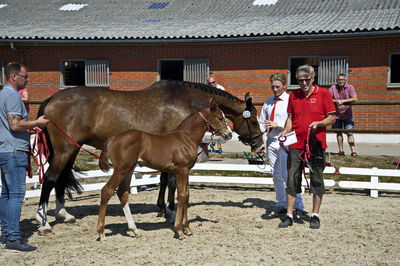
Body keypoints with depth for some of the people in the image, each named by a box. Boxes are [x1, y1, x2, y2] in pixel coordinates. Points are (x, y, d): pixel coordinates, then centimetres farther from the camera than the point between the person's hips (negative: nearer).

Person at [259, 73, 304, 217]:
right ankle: (281, 204, 20)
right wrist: (259, 131, -2)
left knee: (287, 175, -10)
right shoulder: (268, 103, 15)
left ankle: (298, 206, -2)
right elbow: (262, 121, 18)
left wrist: (277, 125, -18)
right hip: (271, 141, 6)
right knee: (276, 175, 10)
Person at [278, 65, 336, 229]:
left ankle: (315, 215, 17)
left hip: (316, 144, -3)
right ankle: (289, 216, 10)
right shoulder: (293, 95, 9)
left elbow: (332, 118, -2)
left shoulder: (323, 93, -1)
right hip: (296, 144, 3)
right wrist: (285, 130, -3)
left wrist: (318, 123, -19)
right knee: (292, 179, 3)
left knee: (317, 180, 5)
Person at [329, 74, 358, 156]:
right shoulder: (333, 88, -1)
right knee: (338, 133, 11)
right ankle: (341, 150, 22)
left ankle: (353, 151, -6)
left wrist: (343, 101, -23)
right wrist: (336, 101, -23)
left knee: (349, 133, -6)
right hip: (337, 115, 2)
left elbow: (354, 99, -17)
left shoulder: (350, 87, -5)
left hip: (347, 115, -2)